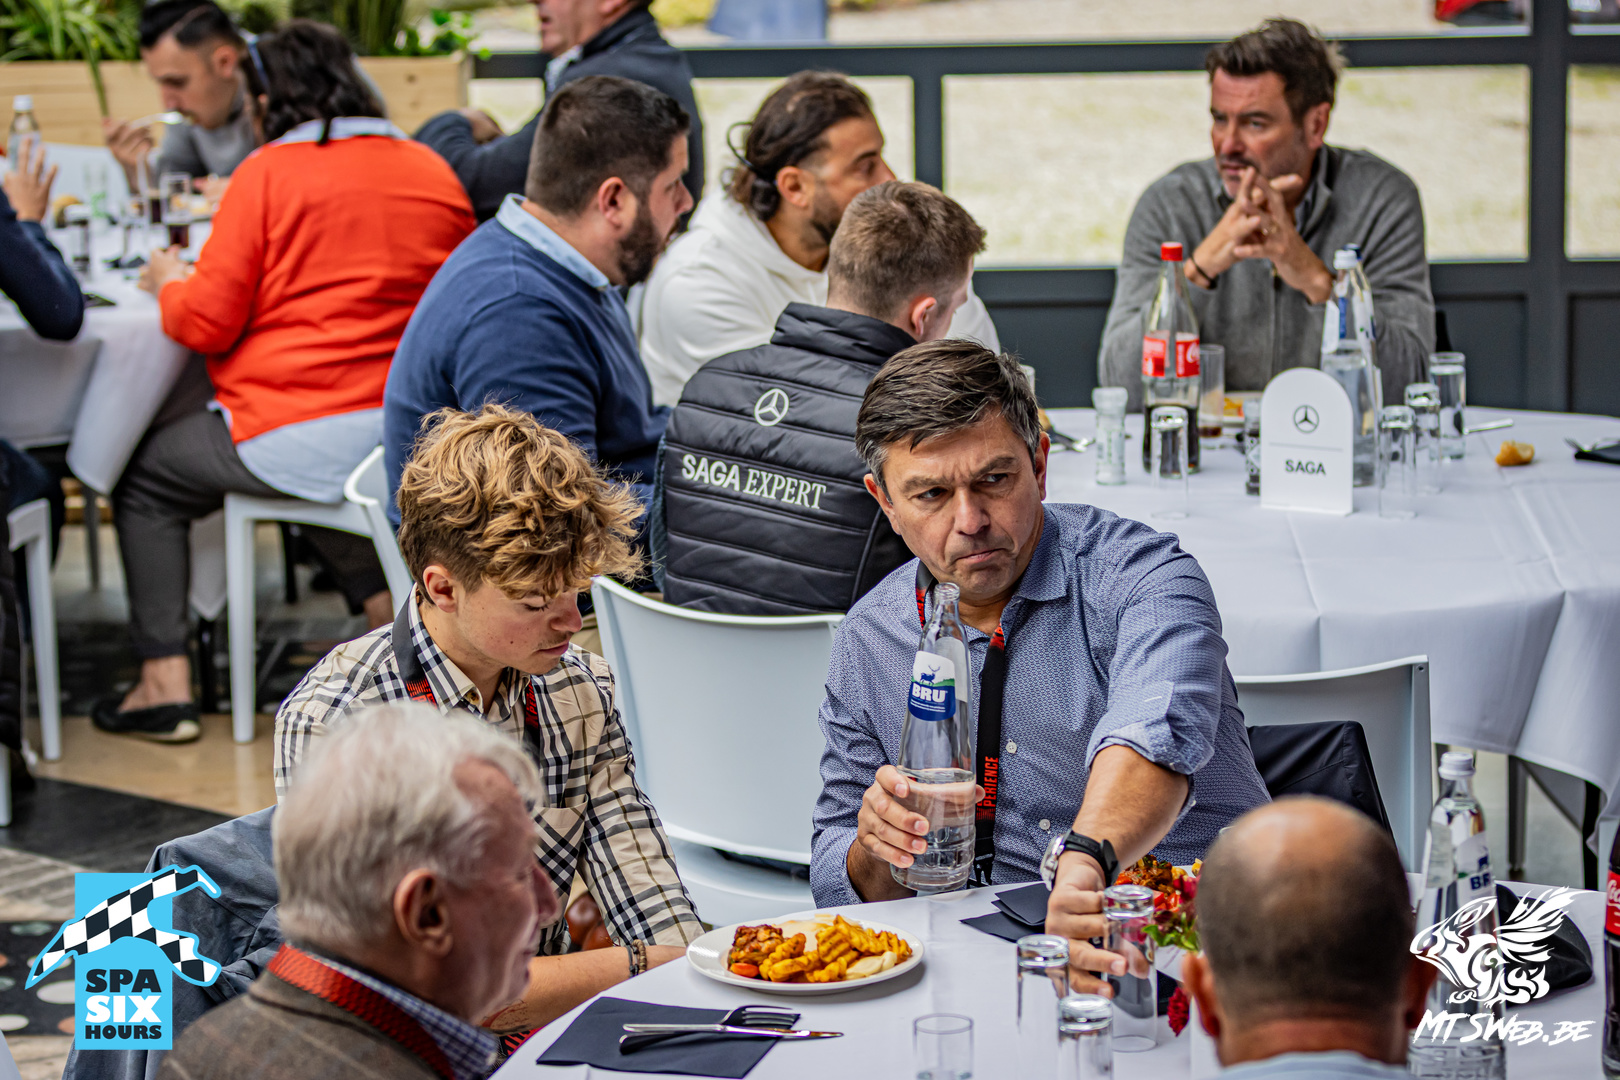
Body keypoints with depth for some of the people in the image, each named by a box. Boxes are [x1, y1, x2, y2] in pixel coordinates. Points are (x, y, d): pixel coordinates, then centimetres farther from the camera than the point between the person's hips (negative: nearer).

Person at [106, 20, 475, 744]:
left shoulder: (268, 174, -9)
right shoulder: (435, 173, 7)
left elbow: (207, 323, -9)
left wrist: (170, 282, 13)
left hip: (299, 432, -6)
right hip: (415, 430, 6)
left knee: (145, 474, 16)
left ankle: (164, 683, 10)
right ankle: (389, 607, 26)